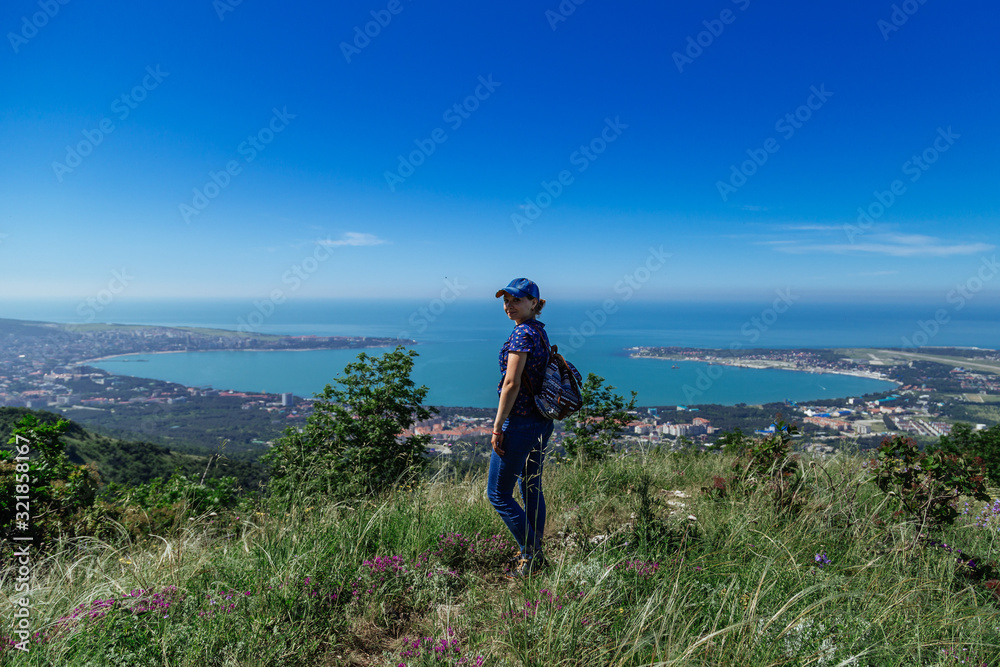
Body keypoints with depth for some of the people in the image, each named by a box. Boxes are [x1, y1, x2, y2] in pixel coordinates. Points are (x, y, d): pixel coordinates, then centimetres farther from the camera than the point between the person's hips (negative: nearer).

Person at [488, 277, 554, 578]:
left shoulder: (522, 333, -17)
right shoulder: (540, 330, 11)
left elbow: (512, 384, -21)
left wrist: (498, 426, -16)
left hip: (521, 421, -10)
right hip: (542, 420, 10)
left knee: (498, 493, 3)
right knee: (532, 488, 18)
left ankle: (531, 553, 10)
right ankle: (536, 554, 29)